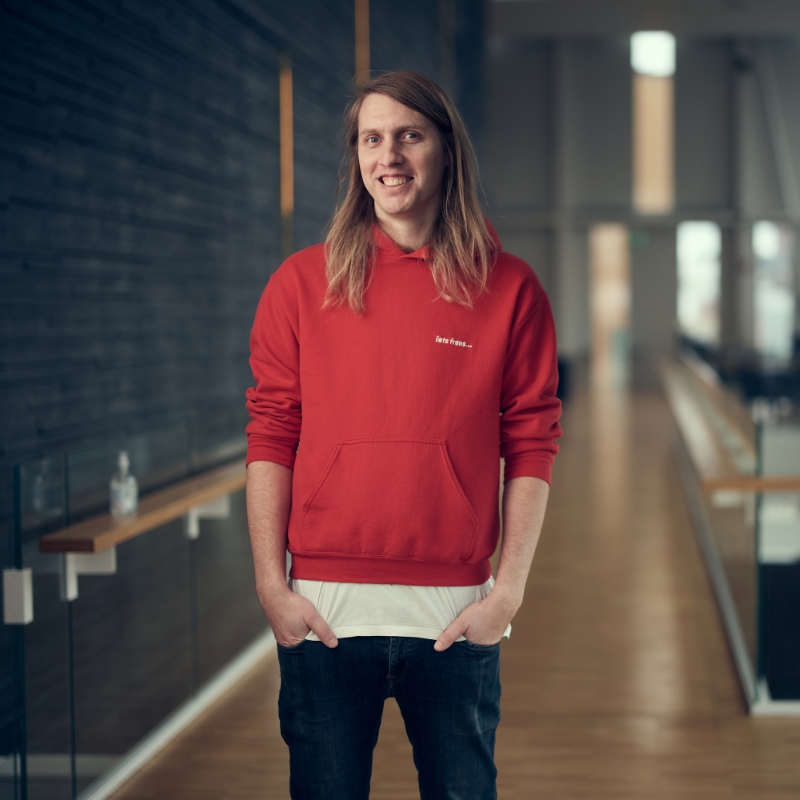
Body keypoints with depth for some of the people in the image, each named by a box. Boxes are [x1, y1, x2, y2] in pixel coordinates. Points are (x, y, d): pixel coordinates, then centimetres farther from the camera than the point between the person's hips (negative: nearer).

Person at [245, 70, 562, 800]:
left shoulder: (509, 289, 2)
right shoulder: (303, 282, 4)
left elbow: (532, 448, 1)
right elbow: (270, 439, 3)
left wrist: (509, 589, -5)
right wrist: (271, 584, -3)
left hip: (457, 616, 0)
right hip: (325, 609, 1)